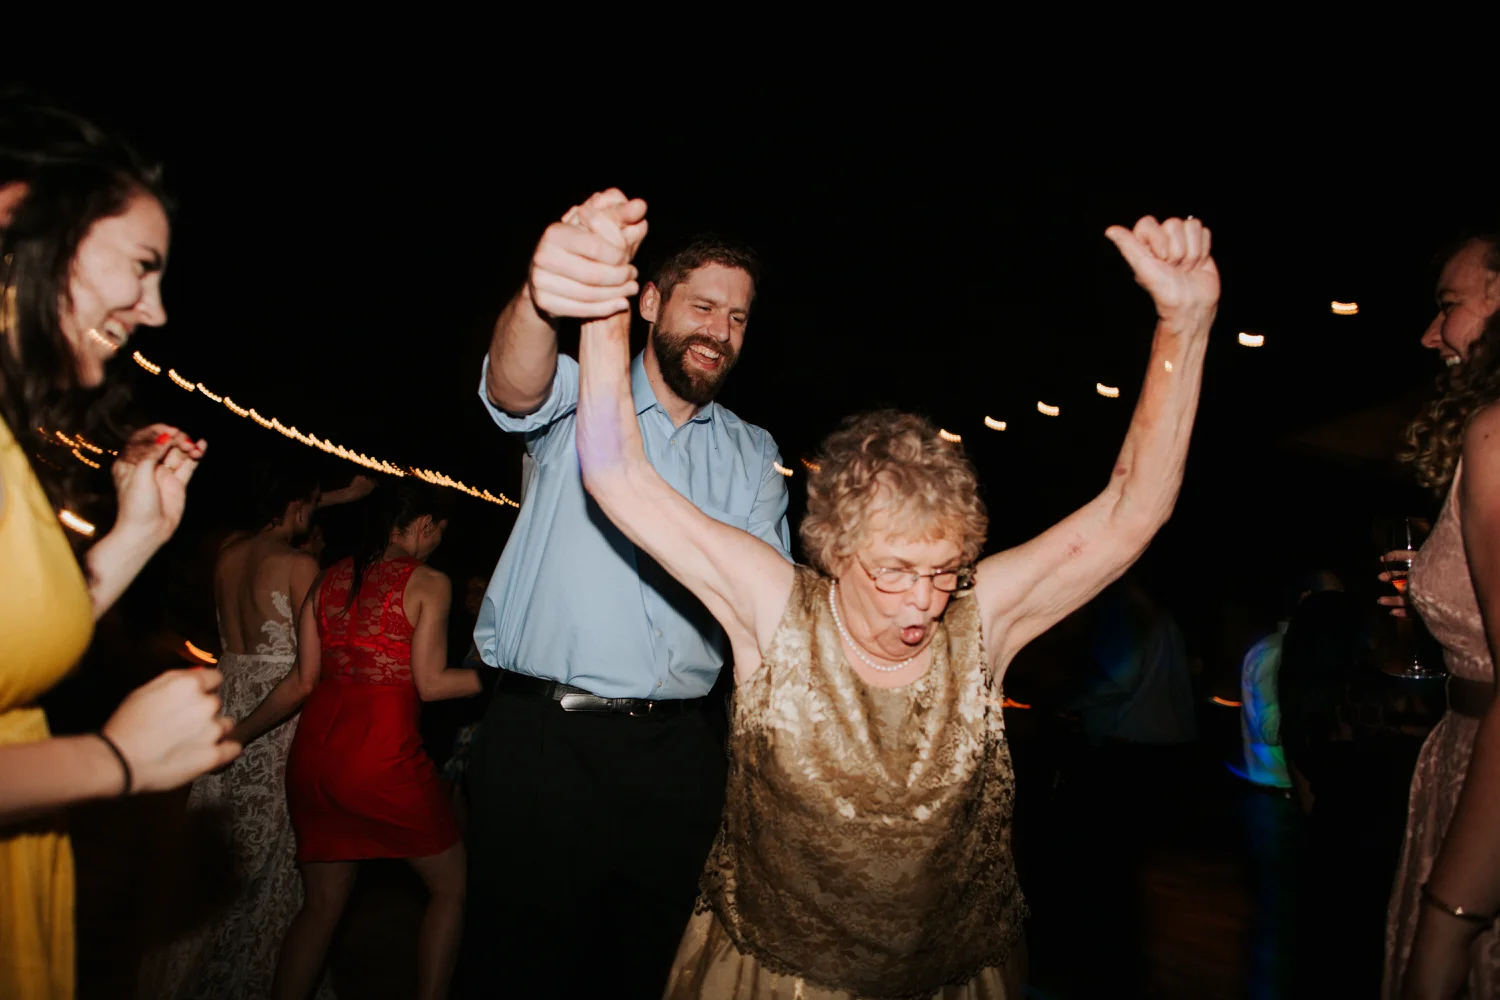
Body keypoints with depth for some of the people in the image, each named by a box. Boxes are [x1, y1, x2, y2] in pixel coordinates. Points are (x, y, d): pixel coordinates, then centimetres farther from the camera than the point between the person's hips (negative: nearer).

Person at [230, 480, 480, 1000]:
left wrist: (236, 734, 23)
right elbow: (430, 683, -8)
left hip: (313, 752, 7)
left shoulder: (329, 578, 12)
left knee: (321, 903, 20)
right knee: (451, 885, 12)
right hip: (383, 759, -6)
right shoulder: (428, 582, -4)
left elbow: (303, 682, 11)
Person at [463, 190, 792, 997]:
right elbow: (514, 385, -23)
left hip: (675, 750, 3)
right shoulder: (579, 395, 1)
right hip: (540, 737, -3)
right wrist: (542, 297, -46)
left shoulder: (752, 456, 12)